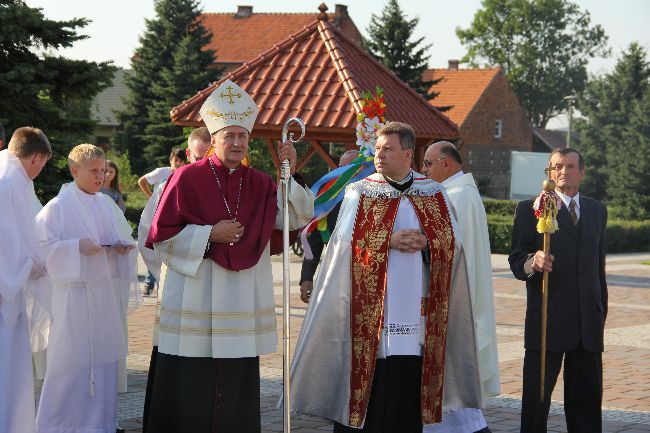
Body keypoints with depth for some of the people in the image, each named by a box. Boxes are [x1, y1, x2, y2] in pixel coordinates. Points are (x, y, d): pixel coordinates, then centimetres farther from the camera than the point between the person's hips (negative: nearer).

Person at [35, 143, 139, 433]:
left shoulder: (107, 205, 12)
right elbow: (45, 247, -10)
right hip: (74, 294, -6)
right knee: (71, 359, -4)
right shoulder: (58, 207, -6)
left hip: (107, 294, 6)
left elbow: (119, 240, 19)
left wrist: (122, 247, -3)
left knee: (103, 358, 7)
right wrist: (77, 246, -21)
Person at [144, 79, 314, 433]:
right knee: (190, 387, -1)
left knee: (236, 387, 6)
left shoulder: (259, 183, 8)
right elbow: (161, 234, -4)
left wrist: (291, 174, -10)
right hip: (195, 301, -3)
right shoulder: (188, 178, -4)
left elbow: (299, 218, 0)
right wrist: (209, 234, -13)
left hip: (242, 305, 4)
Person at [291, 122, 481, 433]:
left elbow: (452, 242, 5)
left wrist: (425, 242, -13)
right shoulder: (359, 192, 5)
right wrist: (389, 241, -15)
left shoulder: (434, 194, 10)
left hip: (417, 309, 2)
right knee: (370, 385, -4)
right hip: (370, 311, -1)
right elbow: (345, 242, -6)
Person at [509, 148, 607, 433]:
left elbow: (599, 265, 19)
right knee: (537, 397, 1)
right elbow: (516, 260, -6)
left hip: (588, 322, 4)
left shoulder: (597, 211, 15)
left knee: (587, 397, 7)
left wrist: (601, 311, 17)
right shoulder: (530, 209, 1)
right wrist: (533, 262, -28)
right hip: (547, 320, -4)